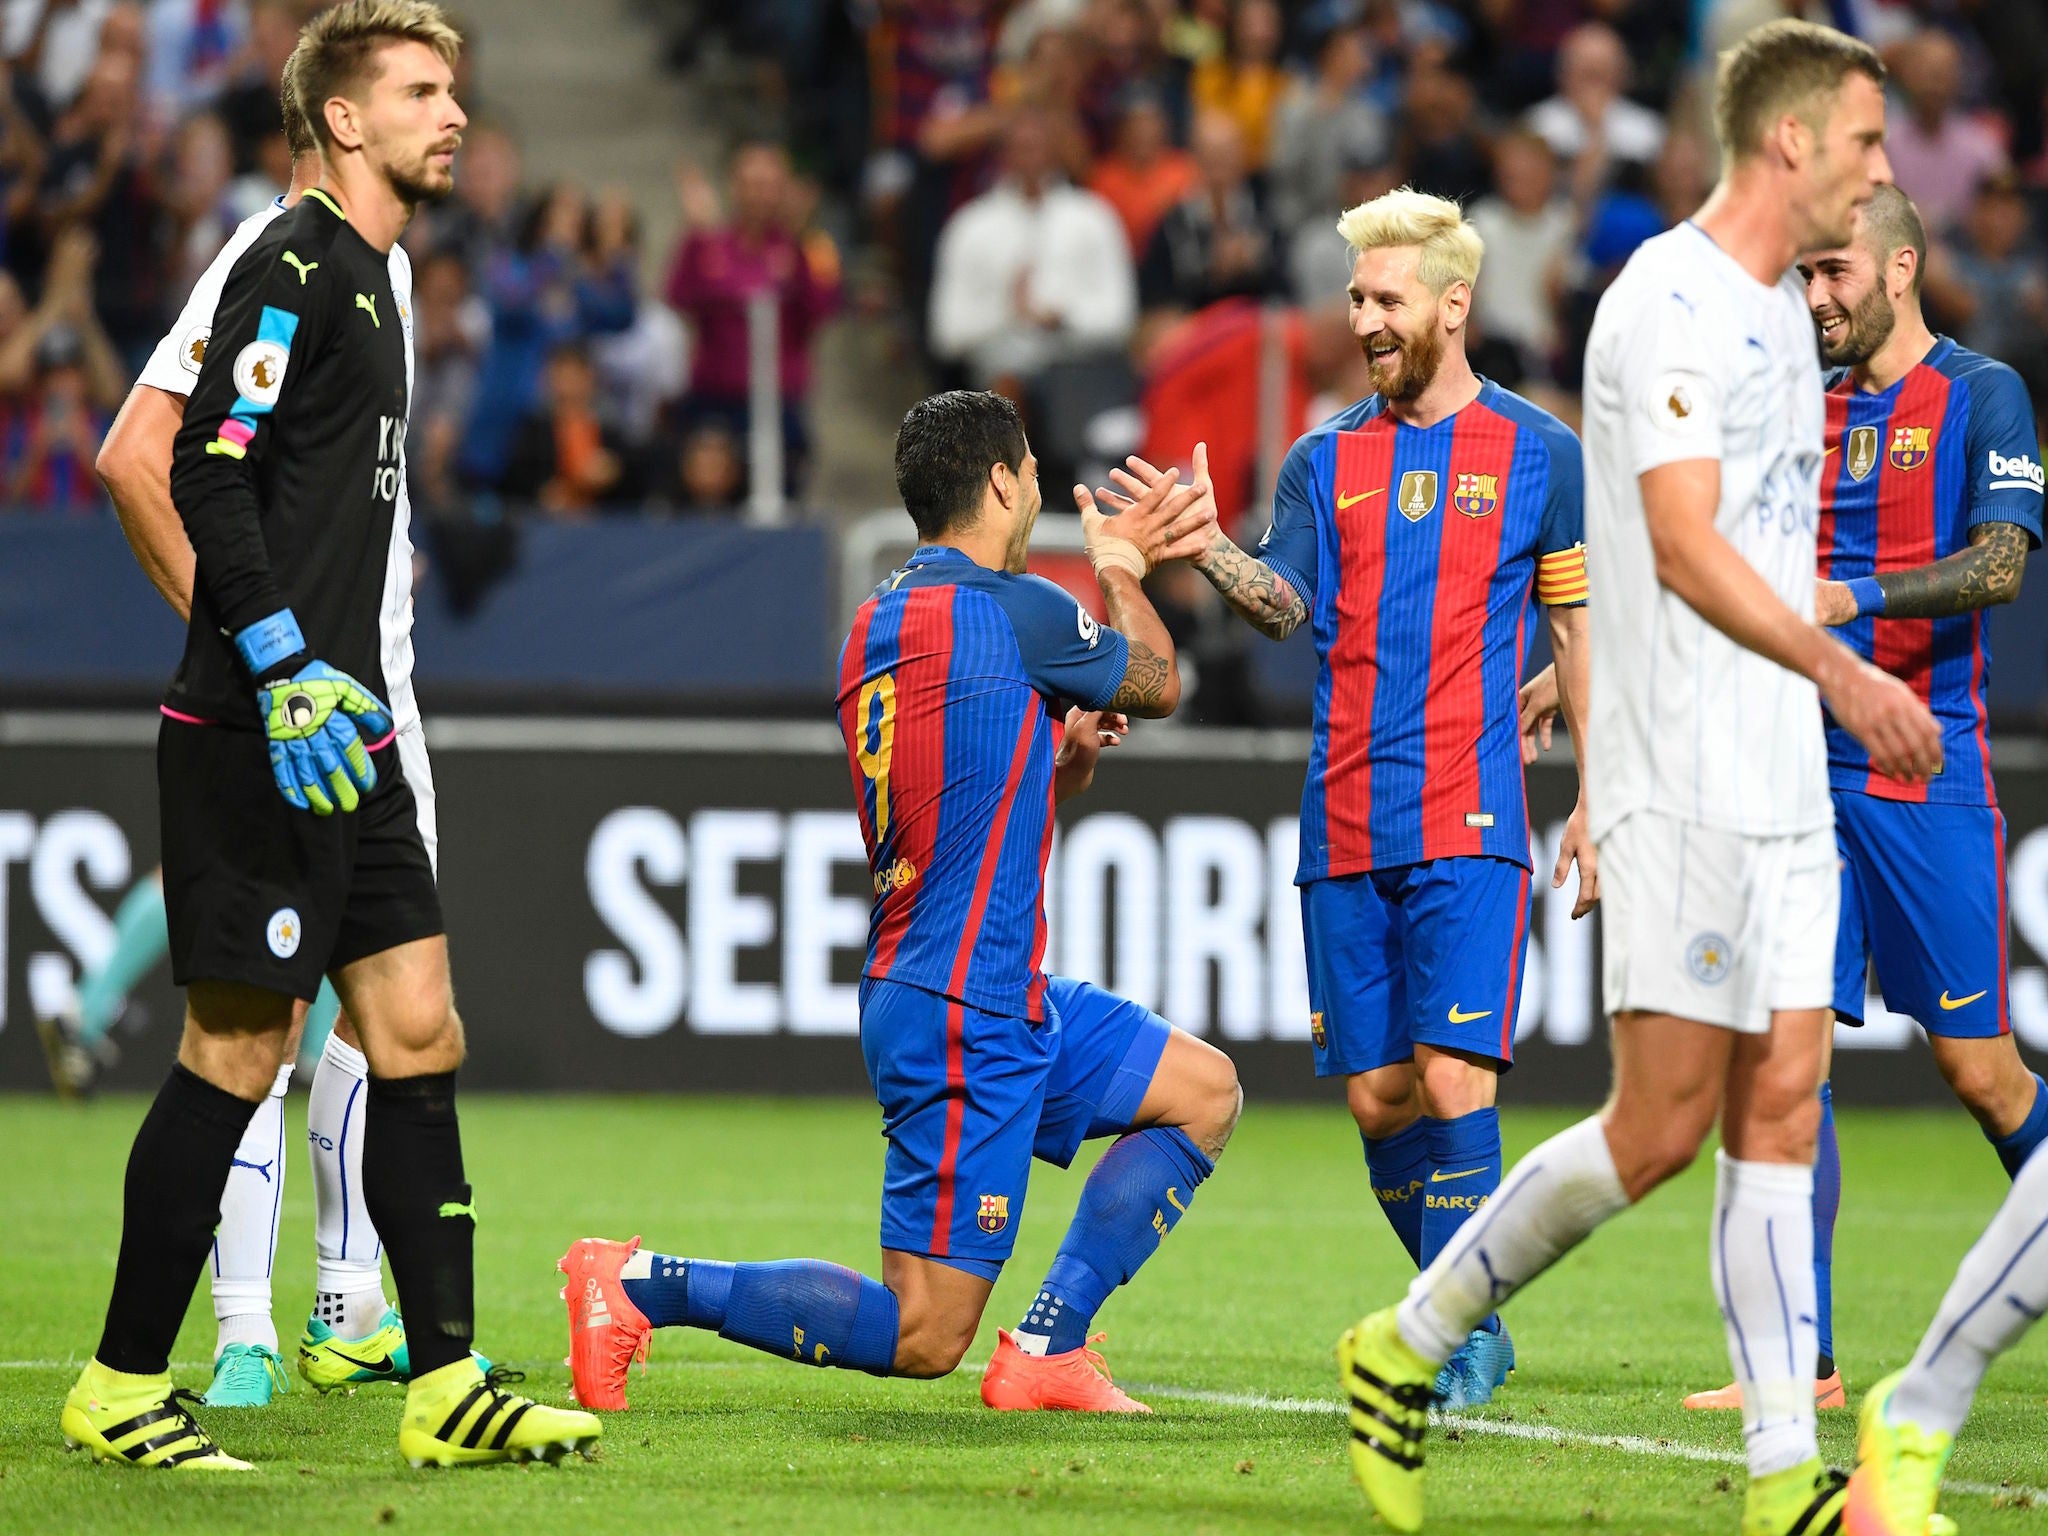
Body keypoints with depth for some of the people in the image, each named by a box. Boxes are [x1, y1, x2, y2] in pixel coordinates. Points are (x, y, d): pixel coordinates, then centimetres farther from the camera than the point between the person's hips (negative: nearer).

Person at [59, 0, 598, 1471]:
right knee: (238, 1052, -6)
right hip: (254, 738, -10)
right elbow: (209, 472, -18)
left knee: (419, 1035, 6)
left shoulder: (368, 276, 19)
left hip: (338, 728, 10)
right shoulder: (294, 267, -10)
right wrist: (282, 671, -23)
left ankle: (446, 1386, 8)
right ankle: (120, 1388, 3)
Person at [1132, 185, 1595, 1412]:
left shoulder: (1540, 453, 5)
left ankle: (1454, 1341, -9)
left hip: (1470, 824, -4)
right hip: (1346, 829, 4)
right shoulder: (1327, 460, 12)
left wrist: (1596, 803, 3)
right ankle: (1472, 1322, 18)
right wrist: (1208, 552, -15)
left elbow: (1581, 628, 8)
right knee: (1377, 1096, 4)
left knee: (1452, 1078, -14)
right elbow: (1286, 605, 5)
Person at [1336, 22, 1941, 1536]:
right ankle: (1408, 1348, 7)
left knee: (1779, 1114, 2)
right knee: (1664, 1123, -7)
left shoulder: (1783, 308, 17)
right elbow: (1684, 548, -22)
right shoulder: (1669, 302, -13)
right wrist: (1845, 675, -29)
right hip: (1681, 785, -9)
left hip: (1787, 785, 9)